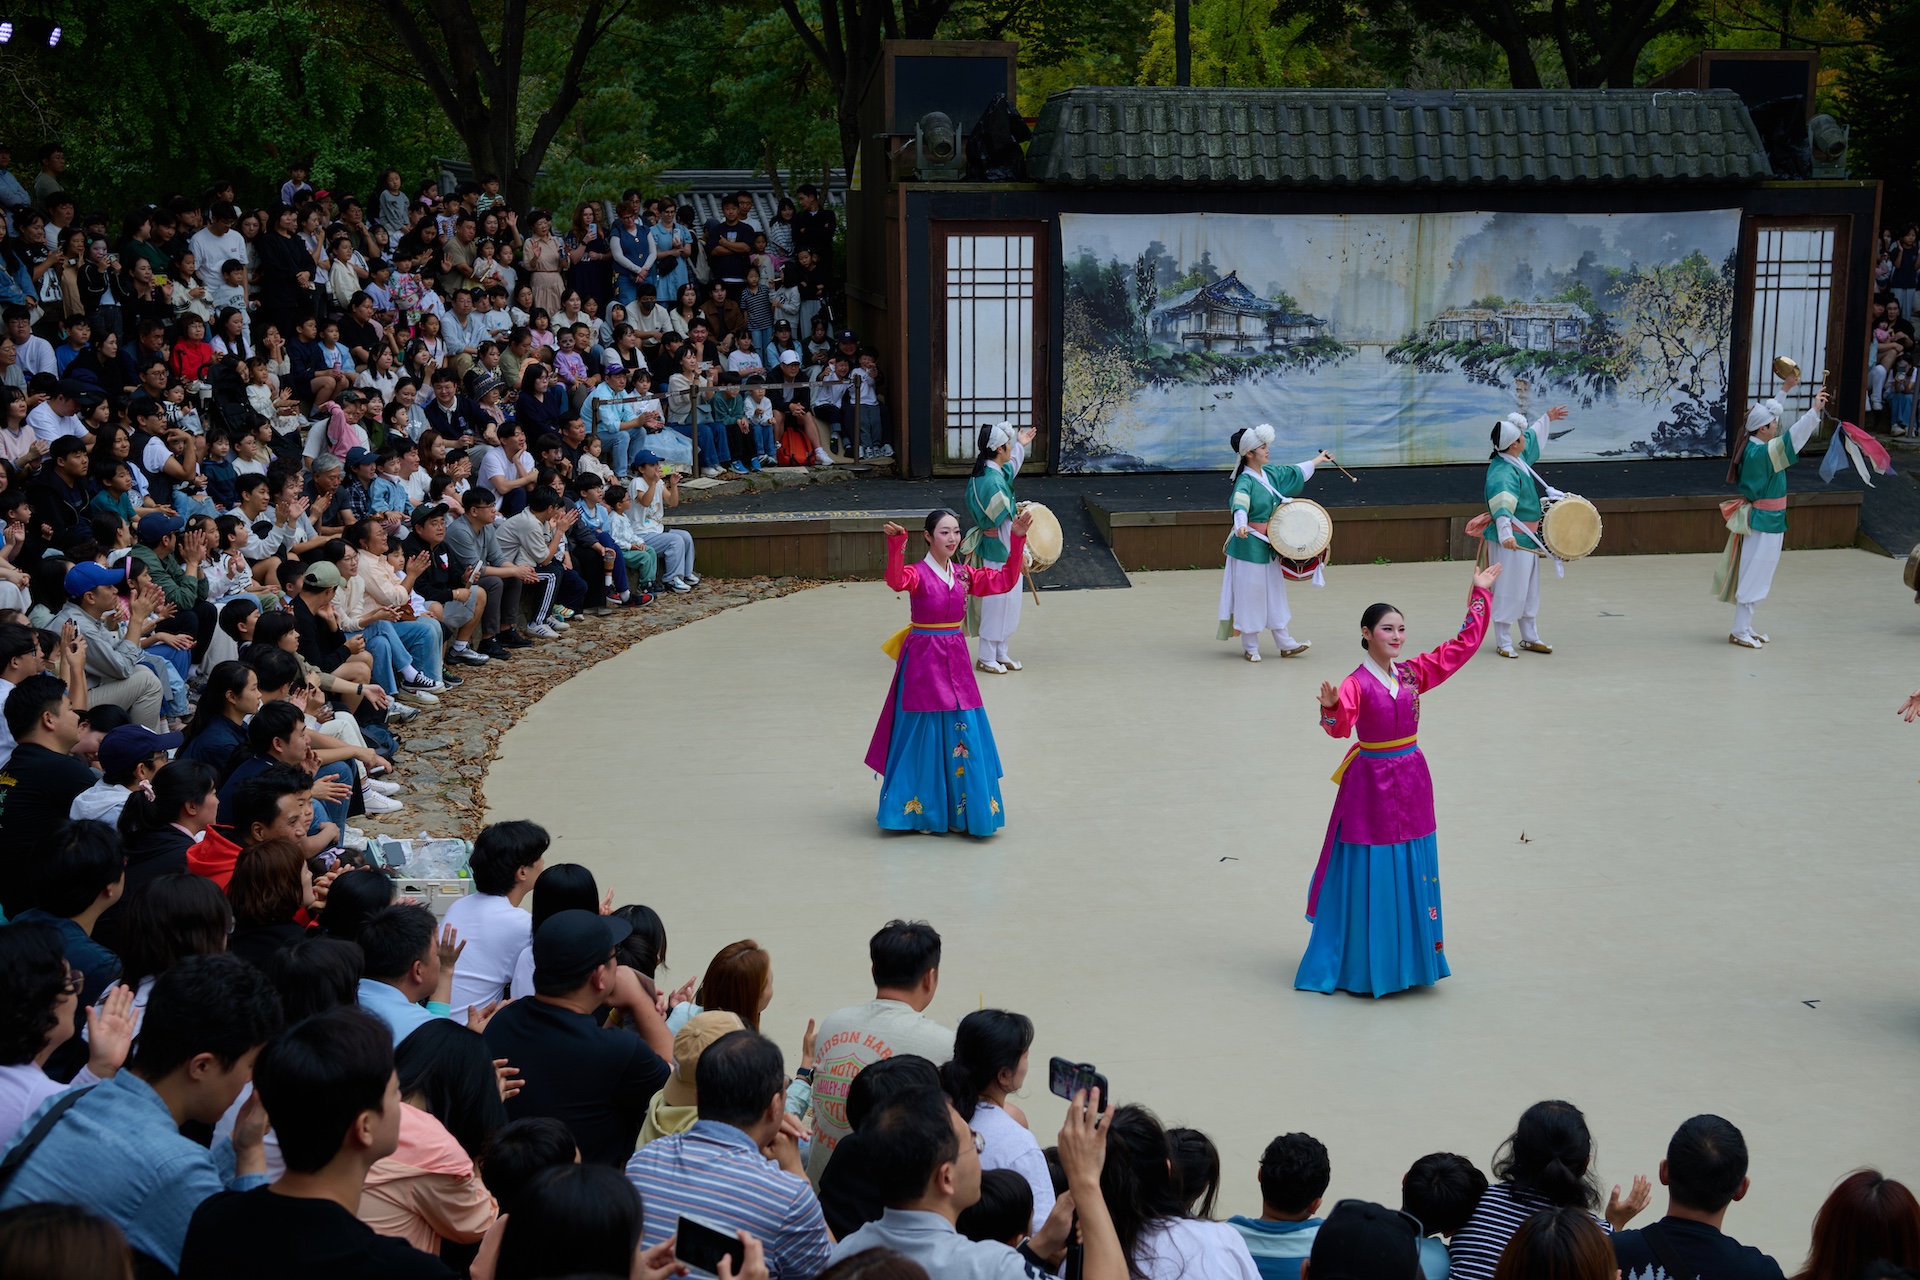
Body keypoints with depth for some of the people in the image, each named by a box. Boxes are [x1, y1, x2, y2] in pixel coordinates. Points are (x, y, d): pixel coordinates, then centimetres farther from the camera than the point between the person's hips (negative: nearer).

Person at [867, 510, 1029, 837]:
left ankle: (958, 809, 16)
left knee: (963, 734, 6)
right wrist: (896, 545, -51)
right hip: (924, 659, -5)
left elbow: (1005, 580, 11)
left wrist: (1017, 539, 3)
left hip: (956, 659, 5)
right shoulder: (918, 574, -11)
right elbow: (896, 580, -34)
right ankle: (922, 810, 12)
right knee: (926, 735, 1)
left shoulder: (964, 575, 7)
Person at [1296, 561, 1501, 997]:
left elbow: (1463, 644, 8)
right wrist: (1331, 706, -55)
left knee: (1413, 869, 12)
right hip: (1372, 781, -6)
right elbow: (1340, 724, -33)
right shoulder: (1357, 683, -15)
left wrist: (1480, 593, 7)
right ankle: (1362, 964, 9)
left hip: (1411, 778, 6)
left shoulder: (1413, 673, 3)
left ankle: (1408, 957, 24)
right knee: (1370, 873, 0)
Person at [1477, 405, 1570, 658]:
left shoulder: (1518, 458, 5)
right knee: (1508, 591, -3)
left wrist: (1546, 418, 41)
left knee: (1530, 590, 18)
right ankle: (1503, 642, 6)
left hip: (1527, 538, 10)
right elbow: (1503, 503, -40)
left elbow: (1533, 438, 28)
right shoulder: (1503, 473, -25)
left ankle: (1530, 638, 28)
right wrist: (1505, 534, -54)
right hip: (1511, 541, -10)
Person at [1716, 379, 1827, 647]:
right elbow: (1792, 439, -33)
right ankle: (1739, 631, 1)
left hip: (1763, 519, 10)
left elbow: (1767, 411, 18)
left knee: (1754, 575, 15)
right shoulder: (1760, 453, -24)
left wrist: (1785, 389, 22)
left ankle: (1745, 627, 22)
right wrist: (1814, 411, -33)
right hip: (1762, 523, -10)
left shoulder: (1754, 446, 3)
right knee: (1753, 576, -4)